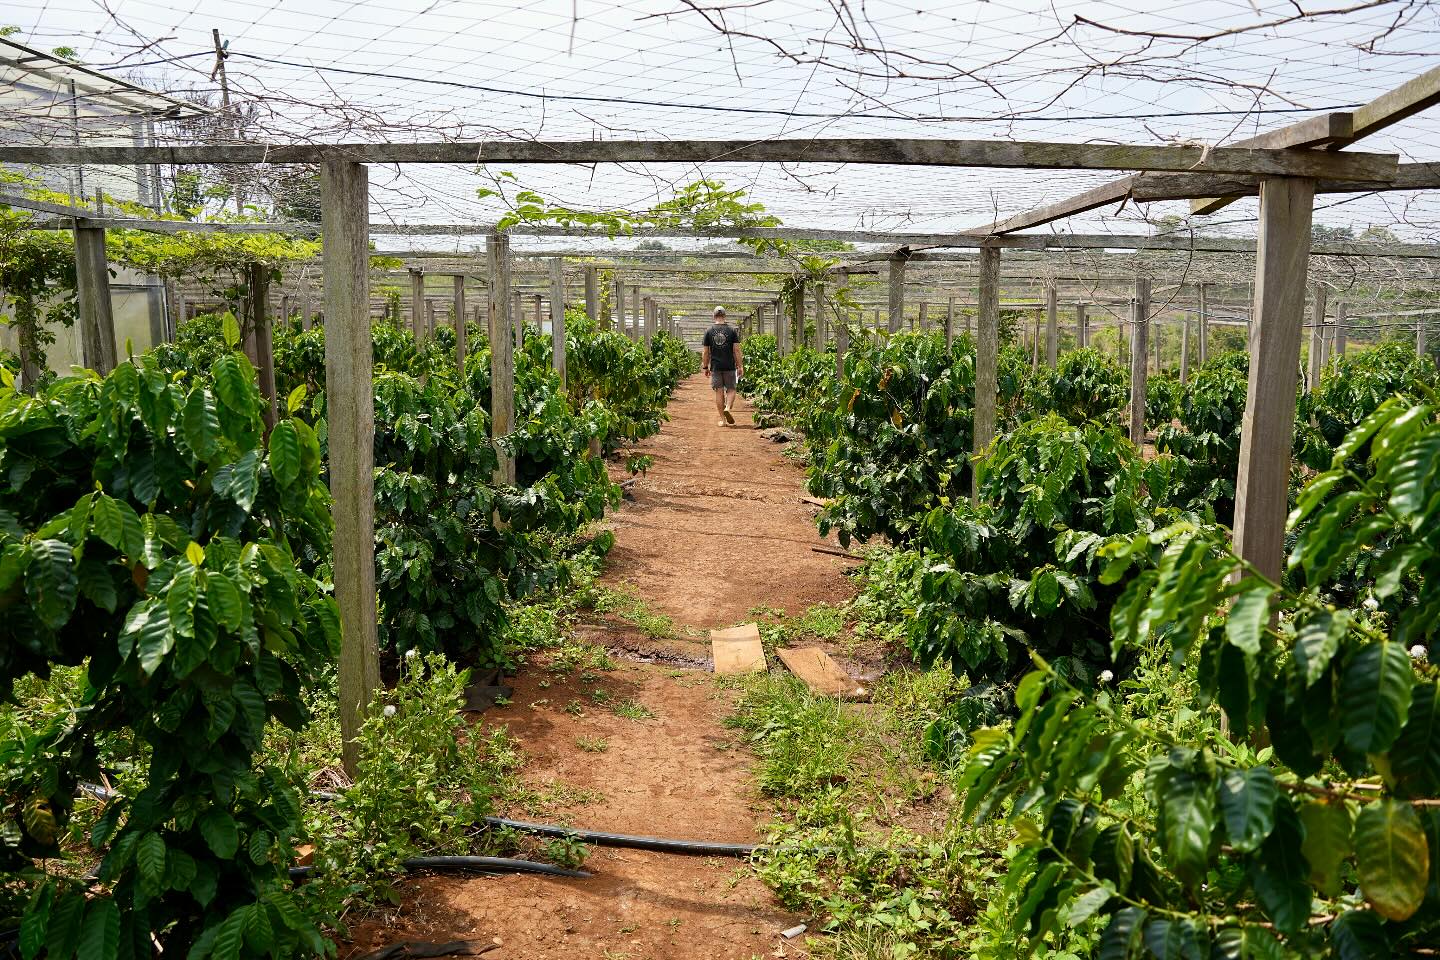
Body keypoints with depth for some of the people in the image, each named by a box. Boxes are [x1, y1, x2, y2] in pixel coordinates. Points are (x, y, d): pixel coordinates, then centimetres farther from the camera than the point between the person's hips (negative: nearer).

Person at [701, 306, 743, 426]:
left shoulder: (709, 331, 2)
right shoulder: (732, 330, -1)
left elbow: (705, 352, 3)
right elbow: (737, 350, -5)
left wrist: (705, 367, 12)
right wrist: (740, 366, 1)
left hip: (715, 367, 1)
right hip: (729, 366, -1)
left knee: (719, 392, 5)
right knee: (731, 389, 11)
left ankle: (723, 420, 5)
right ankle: (727, 408, -16)